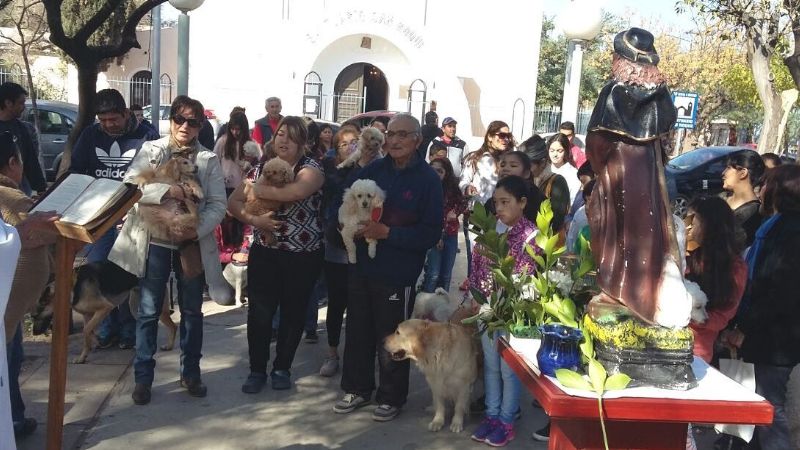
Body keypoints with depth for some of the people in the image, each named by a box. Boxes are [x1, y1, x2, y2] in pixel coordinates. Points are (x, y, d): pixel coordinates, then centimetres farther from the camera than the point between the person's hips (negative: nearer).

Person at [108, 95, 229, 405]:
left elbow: (218, 204, -4)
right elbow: (129, 185, -13)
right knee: (149, 312, 5)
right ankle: (143, 377, 18)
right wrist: (166, 190, -27)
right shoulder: (151, 151, 1)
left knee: (192, 311, 12)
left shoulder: (209, 160, 2)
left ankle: (190, 373, 26)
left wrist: (198, 231, -19)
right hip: (155, 242, -1)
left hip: (192, 244, 1)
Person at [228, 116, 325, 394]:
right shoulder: (261, 168, 5)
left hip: (303, 256, -2)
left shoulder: (311, 168, -6)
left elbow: (297, 190, -29)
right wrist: (253, 219, -16)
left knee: (293, 313, 9)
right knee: (259, 312, 1)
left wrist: (259, 191, -18)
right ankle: (257, 370, 17)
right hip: (265, 253, 2)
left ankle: (282, 369, 26)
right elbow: (233, 202, 3)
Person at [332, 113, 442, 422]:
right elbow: (342, 203, 11)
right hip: (361, 267, 5)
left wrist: (388, 232, -22)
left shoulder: (428, 180, -9)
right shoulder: (372, 170, 3)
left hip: (398, 274, -4)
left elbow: (431, 234, -14)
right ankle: (357, 389, 33)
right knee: (358, 332, 16)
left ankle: (391, 397, 26)